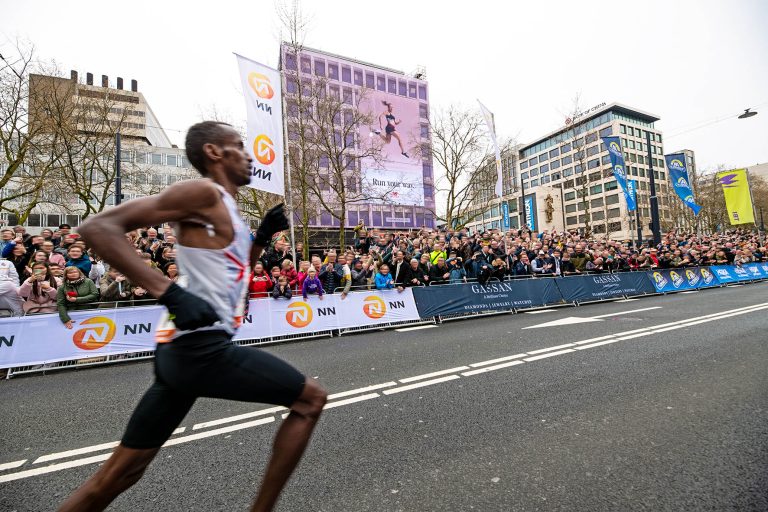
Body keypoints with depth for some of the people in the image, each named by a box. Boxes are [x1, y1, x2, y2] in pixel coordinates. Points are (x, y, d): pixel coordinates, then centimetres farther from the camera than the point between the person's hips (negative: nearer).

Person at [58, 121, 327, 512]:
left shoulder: (224, 208, 17)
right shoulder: (203, 192, -11)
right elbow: (98, 227, -17)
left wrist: (263, 237, 13)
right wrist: (171, 293, -26)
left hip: (181, 350, 10)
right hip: (202, 349, -10)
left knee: (120, 472, 21)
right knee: (311, 399, 3)